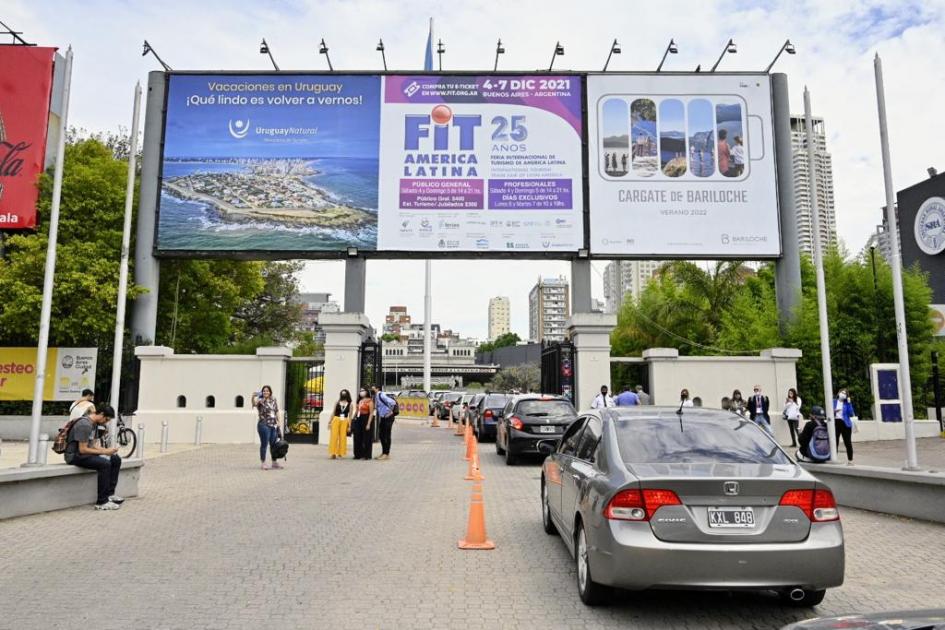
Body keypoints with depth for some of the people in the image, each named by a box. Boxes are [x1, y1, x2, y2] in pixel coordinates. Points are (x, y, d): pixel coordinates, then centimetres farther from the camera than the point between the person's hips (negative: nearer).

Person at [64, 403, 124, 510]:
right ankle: (102, 502, -23)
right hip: (75, 455, -10)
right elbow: (82, 449, -24)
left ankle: (109, 494, 5)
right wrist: (104, 452, -19)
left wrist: (107, 450, -4)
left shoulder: (94, 424, 8)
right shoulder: (84, 425, -22)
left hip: (85, 452, 10)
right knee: (105, 464, -28)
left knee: (116, 459, 0)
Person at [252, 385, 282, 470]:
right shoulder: (260, 401, -5)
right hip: (264, 425, -6)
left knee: (274, 444, 13)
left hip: (274, 425, 6)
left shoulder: (273, 400, 12)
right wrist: (253, 396, -45)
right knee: (264, 444, -1)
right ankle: (263, 463, 7)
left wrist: (278, 421, 11)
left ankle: (274, 462, 24)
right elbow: (254, 403, -27)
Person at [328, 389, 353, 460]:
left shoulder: (350, 405, 6)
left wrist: (350, 425, 0)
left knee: (343, 437, -1)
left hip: (345, 421, -1)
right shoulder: (337, 403, 11)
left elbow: (350, 416, 5)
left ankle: (340, 454, 7)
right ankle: (333, 453, 1)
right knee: (334, 436, -4)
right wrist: (330, 421, 7)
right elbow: (333, 412, 12)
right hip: (336, 420, 1)